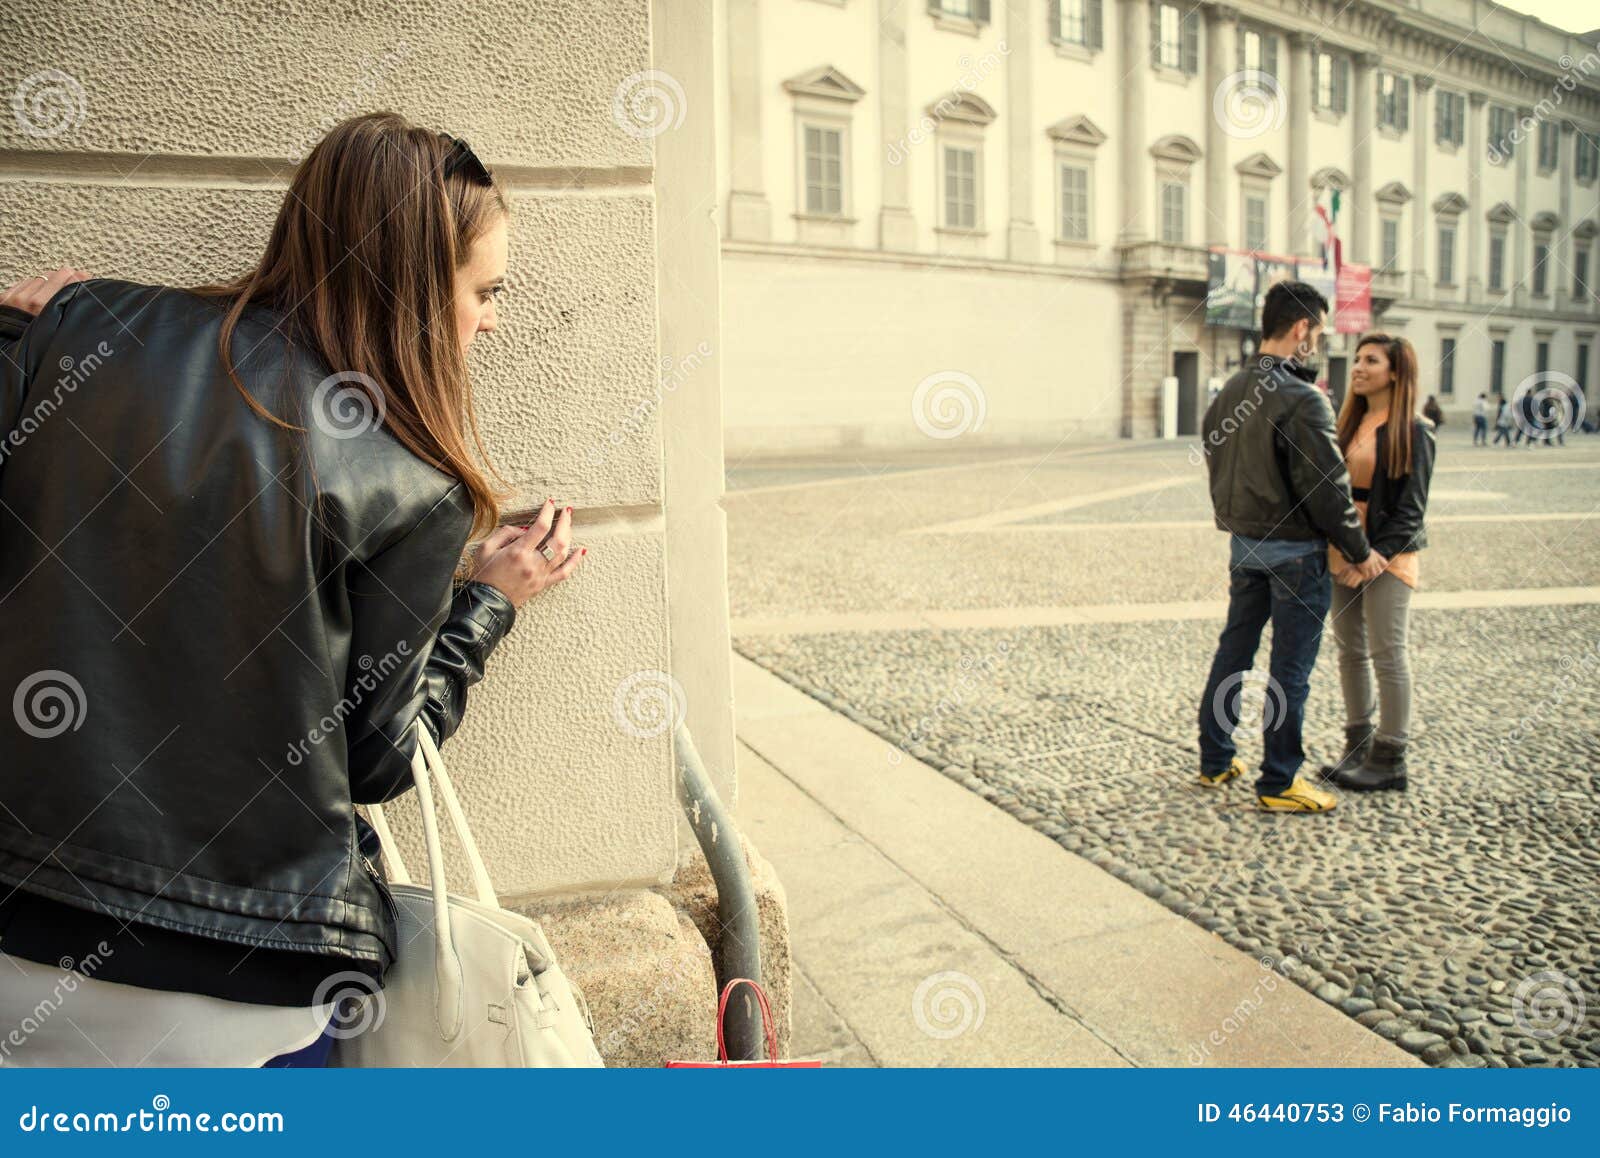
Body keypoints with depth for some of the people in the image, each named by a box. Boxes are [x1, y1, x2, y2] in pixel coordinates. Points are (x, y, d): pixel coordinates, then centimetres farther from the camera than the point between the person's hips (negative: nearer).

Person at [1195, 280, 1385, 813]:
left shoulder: (1230, 391, 6)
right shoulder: (1301, 400, -19)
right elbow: (1327, 487, -18)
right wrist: (1359, 551, -6)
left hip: (1244, 543, 8)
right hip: (1295, 550, -8)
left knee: (1234, 650, 16)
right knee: (1290, 668, 2)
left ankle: (1214, 761, 26)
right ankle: (1278, 782, 11)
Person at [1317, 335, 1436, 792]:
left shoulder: (1413, 430, -8)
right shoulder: (1352, 423, 11)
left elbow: (1411, 507, -11)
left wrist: (1376, 556, -18)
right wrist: (1336, 548, 0)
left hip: (1388, 554, -7)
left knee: (1387, 655, 0)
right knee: (1350, 651, 11)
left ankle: (1390, 760, 9)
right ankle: (1358, 745, 23)